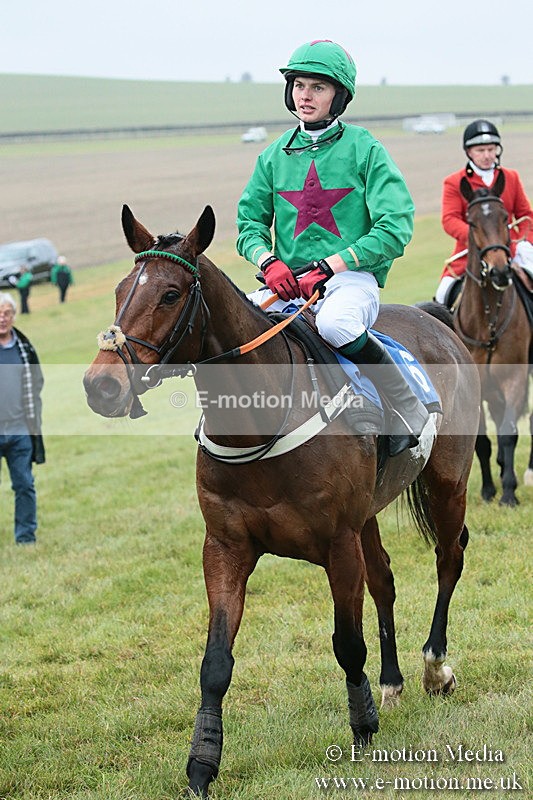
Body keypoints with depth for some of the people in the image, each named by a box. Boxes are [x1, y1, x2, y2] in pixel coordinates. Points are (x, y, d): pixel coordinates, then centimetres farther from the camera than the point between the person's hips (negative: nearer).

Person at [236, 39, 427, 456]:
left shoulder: (363, 149, -1)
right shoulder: (276, 155, 13)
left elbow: (395, 229, -9)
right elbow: (249, 221, 14)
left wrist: (330, 267, -16)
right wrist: (269, 262, -8)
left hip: (352, 277, -5)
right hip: (288, 282, 5)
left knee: (334, 322, -38)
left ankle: (411, 414, -20)